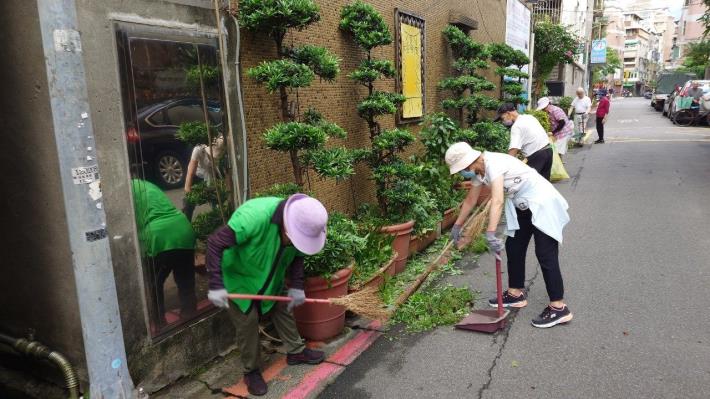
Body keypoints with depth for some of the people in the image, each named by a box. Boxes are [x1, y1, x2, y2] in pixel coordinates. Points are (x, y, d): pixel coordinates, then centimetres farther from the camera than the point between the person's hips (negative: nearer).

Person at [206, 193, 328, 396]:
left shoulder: (300, 225, -19)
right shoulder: (253, 216, -41)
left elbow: (297, 256, 0)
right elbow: (214, 243, -36)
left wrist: (296, 286, -9)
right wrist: (216, 285, -36)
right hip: (238, 276, -5)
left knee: (282, 309, 12)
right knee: (247, 321, -1)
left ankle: (296, 351, 33)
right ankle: (251, 371, 17)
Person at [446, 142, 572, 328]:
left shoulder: (493, 163, -27)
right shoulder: (478, 171, 2)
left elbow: (497, 201, -38)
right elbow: (470, 200, 15)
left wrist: (490, 234, -45)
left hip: (542, 203, -10)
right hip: (523, 207, 10)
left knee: (545, 254, -11)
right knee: (513, 247, 13)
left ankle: (559, 308, -7)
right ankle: (516, 293, 27)